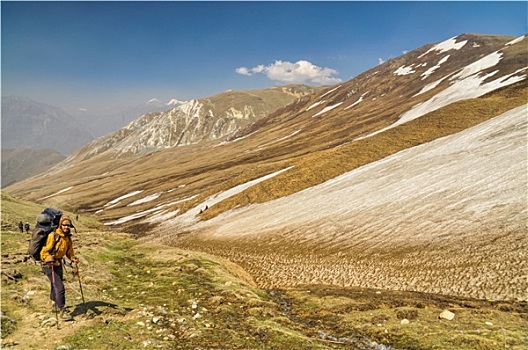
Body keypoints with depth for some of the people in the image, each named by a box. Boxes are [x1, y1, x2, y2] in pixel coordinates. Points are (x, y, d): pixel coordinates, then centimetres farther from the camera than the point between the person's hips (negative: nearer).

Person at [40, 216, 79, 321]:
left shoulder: (68, 238, 2)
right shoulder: (53, 236, -21)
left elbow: (69, 251, 14)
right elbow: (44, 252, -20)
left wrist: (73, 258, -4)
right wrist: (49, 258, -38)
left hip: (58, 264, 7)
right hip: (49, 265, -7)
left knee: (56, 286, 22)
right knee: (59, 287, -14)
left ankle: (56, 305, 41)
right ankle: (62, 310, -7)